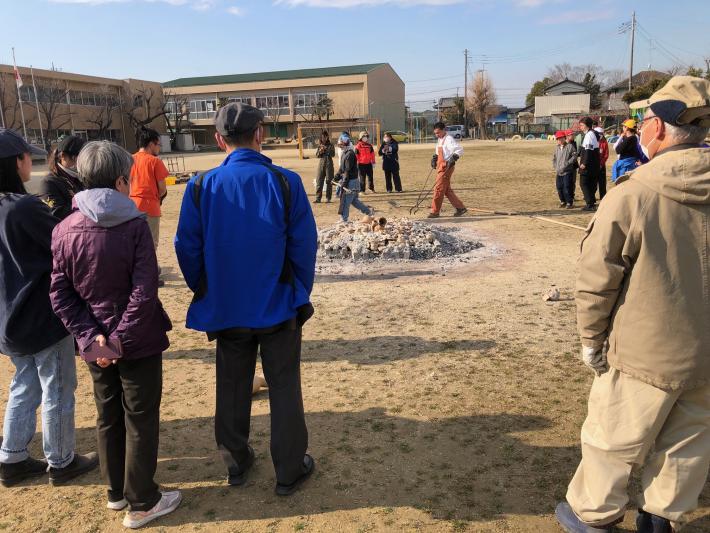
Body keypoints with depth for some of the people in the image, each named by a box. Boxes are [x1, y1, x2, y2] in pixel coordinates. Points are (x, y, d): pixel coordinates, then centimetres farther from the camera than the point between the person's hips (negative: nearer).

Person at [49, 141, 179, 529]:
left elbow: (60, 294, -6)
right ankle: (142, 503, 21)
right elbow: (145, 291, -22)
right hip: (138, 340, -5)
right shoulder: (135, 225, -16)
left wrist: (90, 337, -7)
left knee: (108, 416, 20)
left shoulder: (64, 230, -3)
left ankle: (115, 491, 37)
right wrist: (121, 337, -16)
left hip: (95, 343, 5)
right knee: (141, 421, 9)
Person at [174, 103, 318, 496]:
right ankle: (289, 471, 22)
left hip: (226, 308, 2)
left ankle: (236, 463, 34)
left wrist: (206, 295, 11)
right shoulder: (285, 182, -12)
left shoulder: (202, 186, -9)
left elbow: (187, 248, -3)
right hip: (278, 306, -2)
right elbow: (305, 245, -9)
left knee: (232, 388, 19)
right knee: (284, 389, 12)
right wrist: (301, 294, 5)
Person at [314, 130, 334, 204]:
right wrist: (320, 151, -11)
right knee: (319, 181, 0)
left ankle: (328, 198, 6)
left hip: (329, 164, -3)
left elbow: (333, 154, -10)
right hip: (321, 164, 3)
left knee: (329, 182, 0)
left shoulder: (330, 145, 0)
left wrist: (326, 150, -21)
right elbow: (317, 155, 8)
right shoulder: (319, 146, 9)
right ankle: (318, 198, 5)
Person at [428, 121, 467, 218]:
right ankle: (460, 207, 20)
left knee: (438, 188, -9)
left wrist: (453, 158, -28)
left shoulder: (449, 139, -11)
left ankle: (435, 212, -3)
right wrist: (434, 158, 13)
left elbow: (459, 150, -18)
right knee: (447, 189, 13)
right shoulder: (440, 140, 18)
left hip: (447, 167, -10)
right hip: (440, 166, 10)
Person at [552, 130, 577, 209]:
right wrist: (555, 167, 11)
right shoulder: (557, 148, 14)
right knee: (559, 188, 7)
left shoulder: (570, 146, -3)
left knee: (567, 187, -8)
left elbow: (574, 156, -7)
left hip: (567, 171, -6)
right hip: (558, 172, 6)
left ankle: (569, 202, 2)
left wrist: (567, 163, -16)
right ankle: (563, 201, 21)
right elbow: (554, 159, 23)